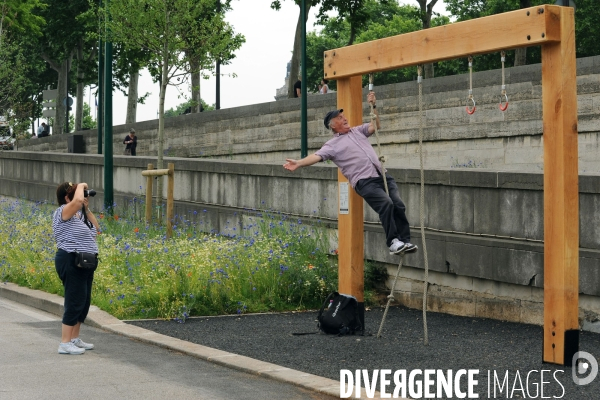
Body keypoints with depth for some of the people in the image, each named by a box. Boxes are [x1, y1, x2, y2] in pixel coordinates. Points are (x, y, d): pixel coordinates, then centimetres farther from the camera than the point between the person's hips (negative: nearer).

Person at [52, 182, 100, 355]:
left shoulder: (79, 213, 15)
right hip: (71, 263, -10)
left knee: (84, 302, 14)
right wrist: (81, 186, -12)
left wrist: (87, 209, 9)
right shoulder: (63, 211, -12)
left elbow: (96, 228, 17)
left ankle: (74, 339, 25)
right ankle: (64, 344, -6)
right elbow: (78, 200, -31)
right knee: (75, 303, -10)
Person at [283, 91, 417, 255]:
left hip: (383, 176, 6)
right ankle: (392, 243, -18)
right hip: (365, 182, -6)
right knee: (386, 204, -25)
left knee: (398, 205, -6)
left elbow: (376, 125, 22)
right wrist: (299, 163, -22)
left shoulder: (357, 131, 23)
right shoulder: (333, 144, 5)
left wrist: (373, 106, 10)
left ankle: (404, 240, 3)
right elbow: (317, 156, -7)